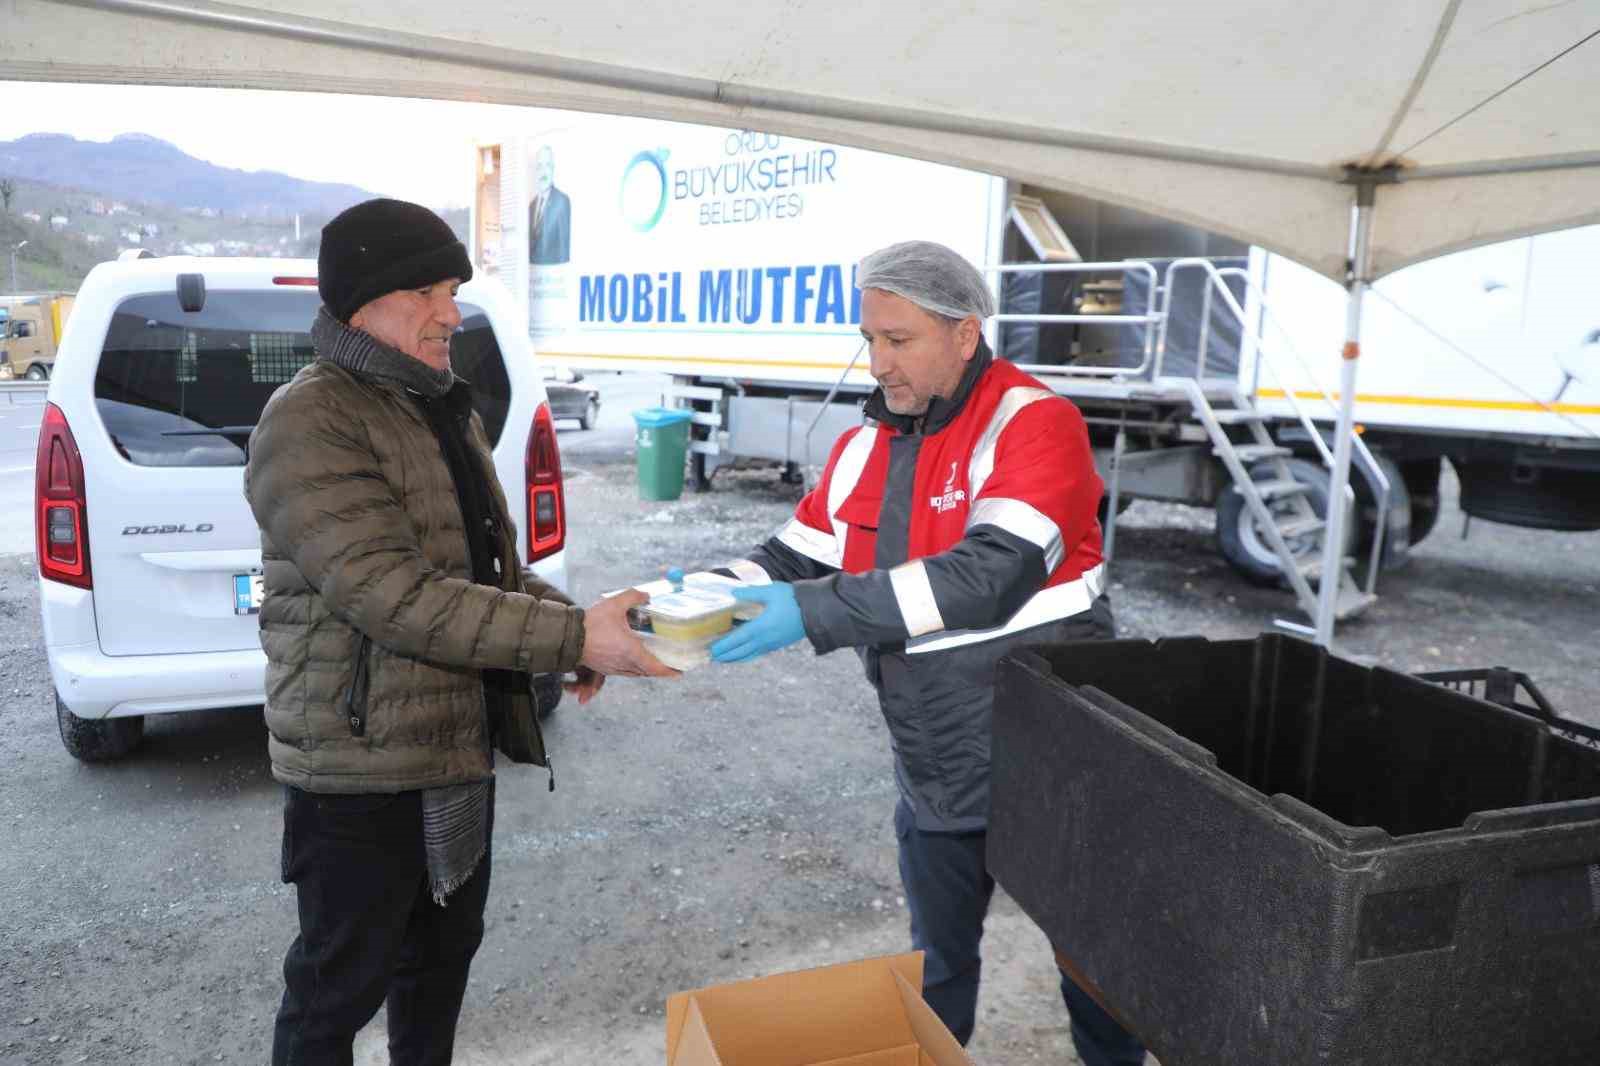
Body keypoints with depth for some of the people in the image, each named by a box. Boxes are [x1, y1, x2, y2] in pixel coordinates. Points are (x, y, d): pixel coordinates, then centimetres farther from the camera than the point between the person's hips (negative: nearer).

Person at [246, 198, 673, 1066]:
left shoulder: (444, 412, 10)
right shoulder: (309, 423, -18)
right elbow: (396, 597, -27)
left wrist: (571, 624, -3)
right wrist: (573, 639, -29)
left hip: (459, 746, 8)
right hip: (361, 767, -8)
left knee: (444, 948, 23)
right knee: (342, 985, 10)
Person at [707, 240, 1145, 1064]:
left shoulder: (1036, 425, -18)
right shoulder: (862, 448, 3)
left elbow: (989, 577, -30)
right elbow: (793, 562, 7)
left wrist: (814, 611, -34)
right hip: (933, 779, 6)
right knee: (936, 972, 24)